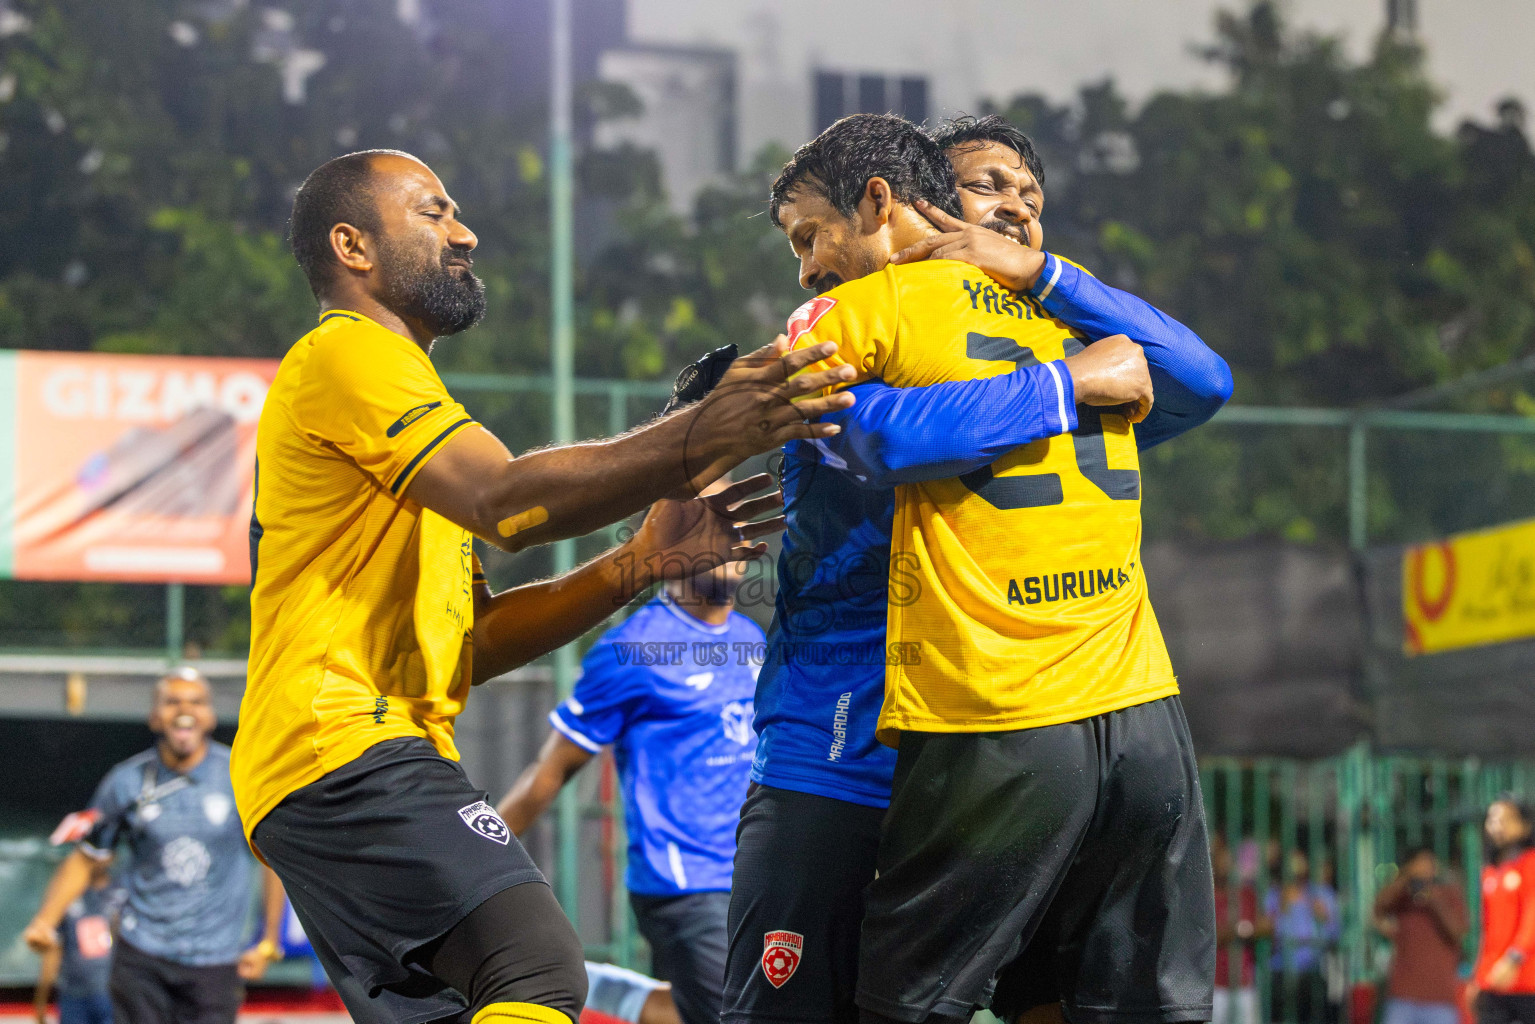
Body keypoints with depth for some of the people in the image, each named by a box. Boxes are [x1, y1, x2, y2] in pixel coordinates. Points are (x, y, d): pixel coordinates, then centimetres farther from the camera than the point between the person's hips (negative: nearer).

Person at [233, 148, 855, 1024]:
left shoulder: (379, 369, 30)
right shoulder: (346, 354, -2)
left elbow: (475, 639, 21)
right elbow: (505, 500, -19)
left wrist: (638, 565, 9)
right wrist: (697, 440, -26)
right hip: (350, 746, -11)